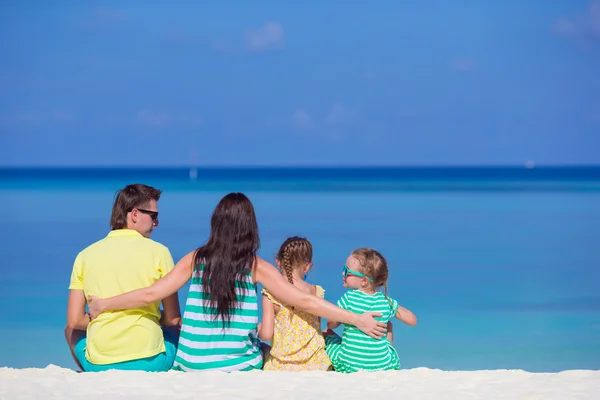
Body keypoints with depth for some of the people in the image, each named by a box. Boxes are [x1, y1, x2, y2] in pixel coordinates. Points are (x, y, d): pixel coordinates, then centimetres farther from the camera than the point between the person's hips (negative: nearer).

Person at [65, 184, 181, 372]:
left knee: (71, 330, 35)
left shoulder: (85, 255, 3)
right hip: (148, 362, -2)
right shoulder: (158, 252, -3)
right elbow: (173, 319, 0)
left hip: (99, 365, 2)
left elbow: (74, 321, 3)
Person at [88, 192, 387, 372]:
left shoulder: (195, 260, -1)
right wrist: (358, 319, -4)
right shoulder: (256, 268, -6)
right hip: (237, 368, -2)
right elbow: (304, 302, -8)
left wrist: (102, 305, 13)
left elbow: (150, 295, -1)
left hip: (192, 366, 2)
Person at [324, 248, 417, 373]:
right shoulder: (386, 302, -3)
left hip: (350, 366, -2)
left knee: (328, 333, 24)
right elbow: (412, 320, 8)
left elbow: (331, 324, 1)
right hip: (383, 366, 2)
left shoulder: (349, 298, -12)